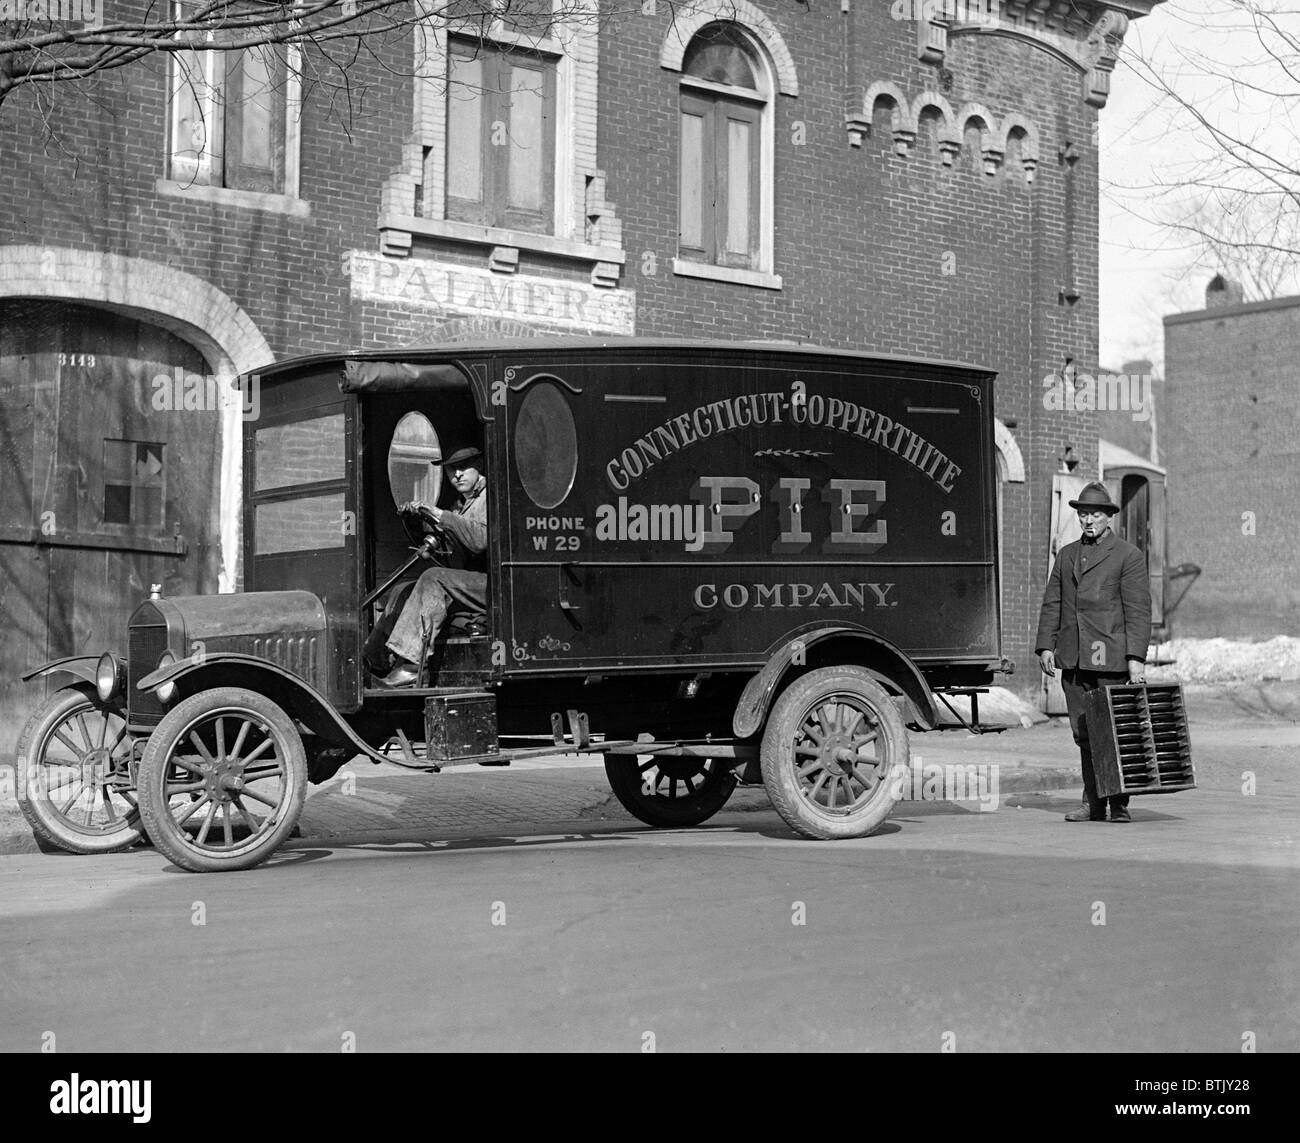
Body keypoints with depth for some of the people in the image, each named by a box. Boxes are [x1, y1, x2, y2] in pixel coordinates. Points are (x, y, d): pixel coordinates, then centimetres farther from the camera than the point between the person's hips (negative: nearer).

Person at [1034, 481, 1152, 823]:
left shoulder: (1128, 556, 1)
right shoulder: (1066, 555, 17)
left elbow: (1138, 611, -5)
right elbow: (1051, 604, 17)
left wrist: (1136, 657, -12)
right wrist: (1045, 646, 6)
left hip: (1111, 657, -5)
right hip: (1073, 659, 5)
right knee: (1084, 735, 6)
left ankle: (1119, 804, 2)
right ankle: (1093, 803, 10)